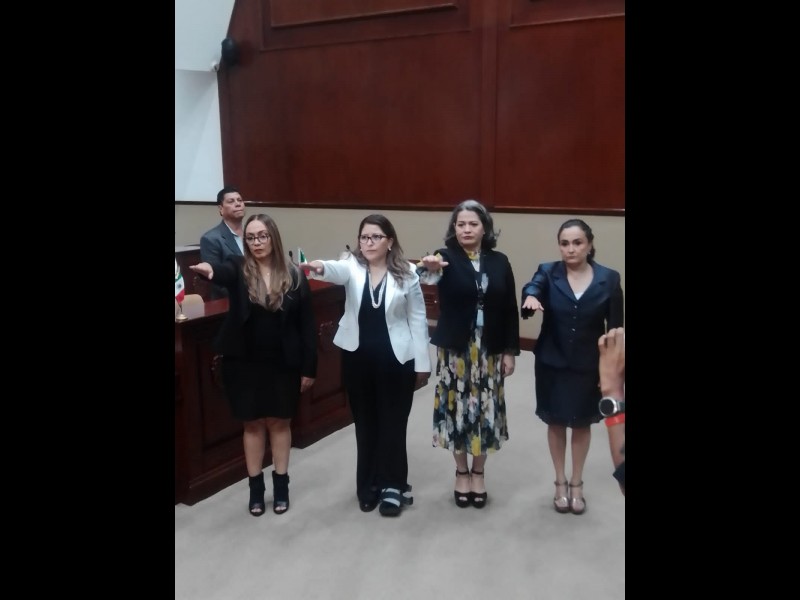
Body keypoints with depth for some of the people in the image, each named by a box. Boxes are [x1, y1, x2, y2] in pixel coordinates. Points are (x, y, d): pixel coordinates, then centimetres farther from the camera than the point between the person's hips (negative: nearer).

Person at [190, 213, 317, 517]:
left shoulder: (294, 275, -4)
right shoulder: (238, 268, -4)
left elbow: (306, 324, -2)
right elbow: (222, 272, -30)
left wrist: (309, 367, -4)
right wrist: (209, 270, -55)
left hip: (283, 363, 0)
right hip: (244, 362, 0)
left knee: (279, 422, 12)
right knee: (253, 423, 12)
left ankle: (281, 485, 28)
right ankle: (255, 486, 27)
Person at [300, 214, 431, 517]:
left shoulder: (406, 273, -5)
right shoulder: (352, 266, -3)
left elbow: (417, 319, -1)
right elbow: (337, 271, -28)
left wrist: (422, 363, -1)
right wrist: (320, 267, -52)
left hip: (396, 359, -2)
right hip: (357, 357, 2)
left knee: (393, 422, 6)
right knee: (365, 423, 13)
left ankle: (393, 485, 22)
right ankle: (370, 484, 29)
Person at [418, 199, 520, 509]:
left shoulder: (499, 261, 2)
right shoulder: (447, 256, -6)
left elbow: (510, 309, 4)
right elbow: (436, 272, -30)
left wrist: (510, 350, 1)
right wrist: (430, 269, -55)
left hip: (490, 350, 2)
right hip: (455, 349, -2)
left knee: (484, 409, 9)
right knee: (457, 408, 6)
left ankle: (478, 472, 28)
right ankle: (462, 472, 26)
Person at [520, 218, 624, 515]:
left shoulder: (609, 278, -7)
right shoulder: (548, 272, -7)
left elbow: (615, 328, -4)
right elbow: (532, 288, -29)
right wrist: (530, 298, -53)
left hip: (588, 366, 0)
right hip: (552, 363, 0)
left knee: (582, 424, 15)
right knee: (556, 422, 14)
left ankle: (577, 484, 35)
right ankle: (560, 482, 33)